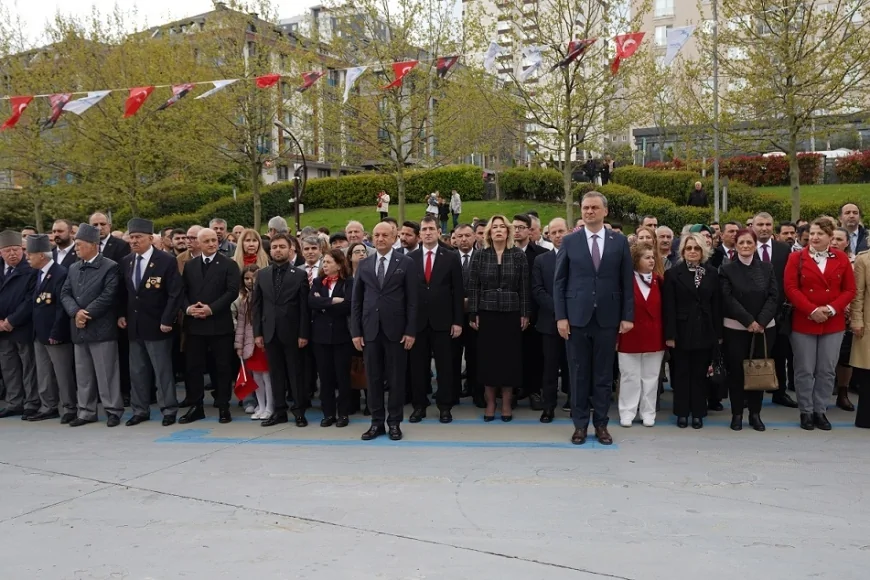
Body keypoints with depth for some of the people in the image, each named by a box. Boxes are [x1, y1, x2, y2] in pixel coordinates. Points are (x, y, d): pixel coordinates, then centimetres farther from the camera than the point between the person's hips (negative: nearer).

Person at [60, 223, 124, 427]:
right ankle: (86, 411, 21)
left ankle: (113, 410, 8)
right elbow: (65, 294, 8)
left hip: (101, 329, -6)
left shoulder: (110, 267, -6)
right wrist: (76, 312, -10)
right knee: (83, 374, 12)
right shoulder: (73, 268, 14)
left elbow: (108, 296, -15)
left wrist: (86, 314, -15)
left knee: (106, 373, -1)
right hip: (79, 329, 7)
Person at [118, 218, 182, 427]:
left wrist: (167, 321, -17)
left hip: (157, 325, -6)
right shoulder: (126, 262, 8)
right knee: (137, 370, 12)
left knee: (162, 369, 1)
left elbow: (175, 294, -12)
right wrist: (121, 314, 5)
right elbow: (122, 292, 17)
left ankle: (169, 410, 10)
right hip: (134, 325, 6)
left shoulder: (166, 261, -10)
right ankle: (140, 410, 21)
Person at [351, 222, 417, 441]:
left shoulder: (406, 263, 0)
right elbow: (356, 300, 8)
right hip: (370, 330, 3)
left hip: (395, 329, -2)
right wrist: (356, 331, 2)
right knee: (373, 378, 7)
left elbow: (412, 300, -2)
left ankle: (394, 422, 15)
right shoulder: (364, 264, 9)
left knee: (396, 378, 4)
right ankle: (377, 422, 16)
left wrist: (411, 331, -8)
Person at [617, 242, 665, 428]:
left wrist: (667, 335, 0)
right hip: (630, 336, -3)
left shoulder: (659, 280, 3)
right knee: (630, 377, 6)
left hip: (654, 336, 3)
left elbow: (664, 309, 4)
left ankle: (648, 414, 21)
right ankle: (627, 413, 16)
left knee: (651, 377, 11)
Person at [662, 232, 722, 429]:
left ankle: (698, 413, 16)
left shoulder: (711, 273, 6)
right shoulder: (673, 273, -2)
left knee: (700, 373, 8)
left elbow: (716, 304, 5)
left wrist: (718, 332, 1)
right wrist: (670, 334, -12)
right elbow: (668, 307, -7)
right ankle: (682, 412, 15)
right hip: (682, 331, -2)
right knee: (682, 373, 6)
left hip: (704, 331, 2)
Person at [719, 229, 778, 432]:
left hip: (764, 327, 2)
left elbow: (774, 296, 0)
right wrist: (748, 321, -15)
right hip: (735, 328, -2)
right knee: (736, 370, 0)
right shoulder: (727, 269, 0)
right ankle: (737, 414, 10)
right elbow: (728, 299, -8)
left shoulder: (766, 267, 7)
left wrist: (761, 321, -13)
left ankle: (755, 413, 16)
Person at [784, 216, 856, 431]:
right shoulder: (797, 258, -1)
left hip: (833, 324, 2)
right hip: (803, 322, -2)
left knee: (827, 371, 7)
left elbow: (849, 290, 3)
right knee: (804, 371, 3)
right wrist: (812, 310, -17)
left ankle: (820, 411, 19)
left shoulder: (841, 259, 4)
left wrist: (832, 309, -12)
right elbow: (791, 288, -8)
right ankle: (806, 412, 15)